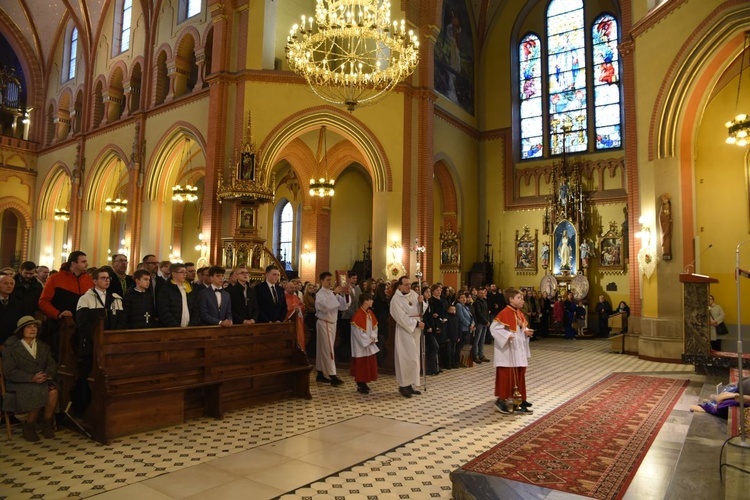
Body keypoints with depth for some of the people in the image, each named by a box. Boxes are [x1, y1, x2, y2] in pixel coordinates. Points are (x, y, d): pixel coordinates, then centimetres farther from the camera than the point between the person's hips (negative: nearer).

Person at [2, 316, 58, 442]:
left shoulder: (44, 346, 16)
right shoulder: (11, 348, 0)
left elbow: (52, 365, 6)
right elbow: (9, 372, -10)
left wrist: (47, 375, -18)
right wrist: (31, 378, -23)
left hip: (42, 381, 4)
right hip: (19, 384, -4)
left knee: (53, 391, -29)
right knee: (38, 393, -33)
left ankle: (47, 424, -12)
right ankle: (29, 426, -10)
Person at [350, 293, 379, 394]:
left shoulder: (370, 313, 6)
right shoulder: (358, 314, -20)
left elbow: (374, 326, 10)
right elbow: (357, 331, -20)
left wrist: (373, 337, -6)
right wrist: (368, 340, -16)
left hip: (370, 344, 8)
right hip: (361, 344, -8)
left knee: (369, 363, 12)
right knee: (361, 364, 1)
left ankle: (364, 383, 25)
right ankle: (360, 385, 11)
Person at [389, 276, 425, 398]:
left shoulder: (413, 293, 5)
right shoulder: (396, 299, -13)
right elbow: (402, 318, -17)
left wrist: (421, 302, -10)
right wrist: (417, 323, -17)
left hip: (415, 331, 7)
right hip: (405, 331, -7)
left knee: (413, 358, 9)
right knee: (406, 358, -7)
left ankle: (410, 384, 17)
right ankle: (403, 385, 3)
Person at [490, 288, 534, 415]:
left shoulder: (520, 314, 11)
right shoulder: (505, 313, -17)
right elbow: (494, 328, -21)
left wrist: (527, 332, 0)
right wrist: (507, 336, -28)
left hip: (519, 351, 9)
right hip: (508, 352, -9)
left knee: (519, 375, 15)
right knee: (506, 376, -5)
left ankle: (519, 399, 26)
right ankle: (501, 400, 4)